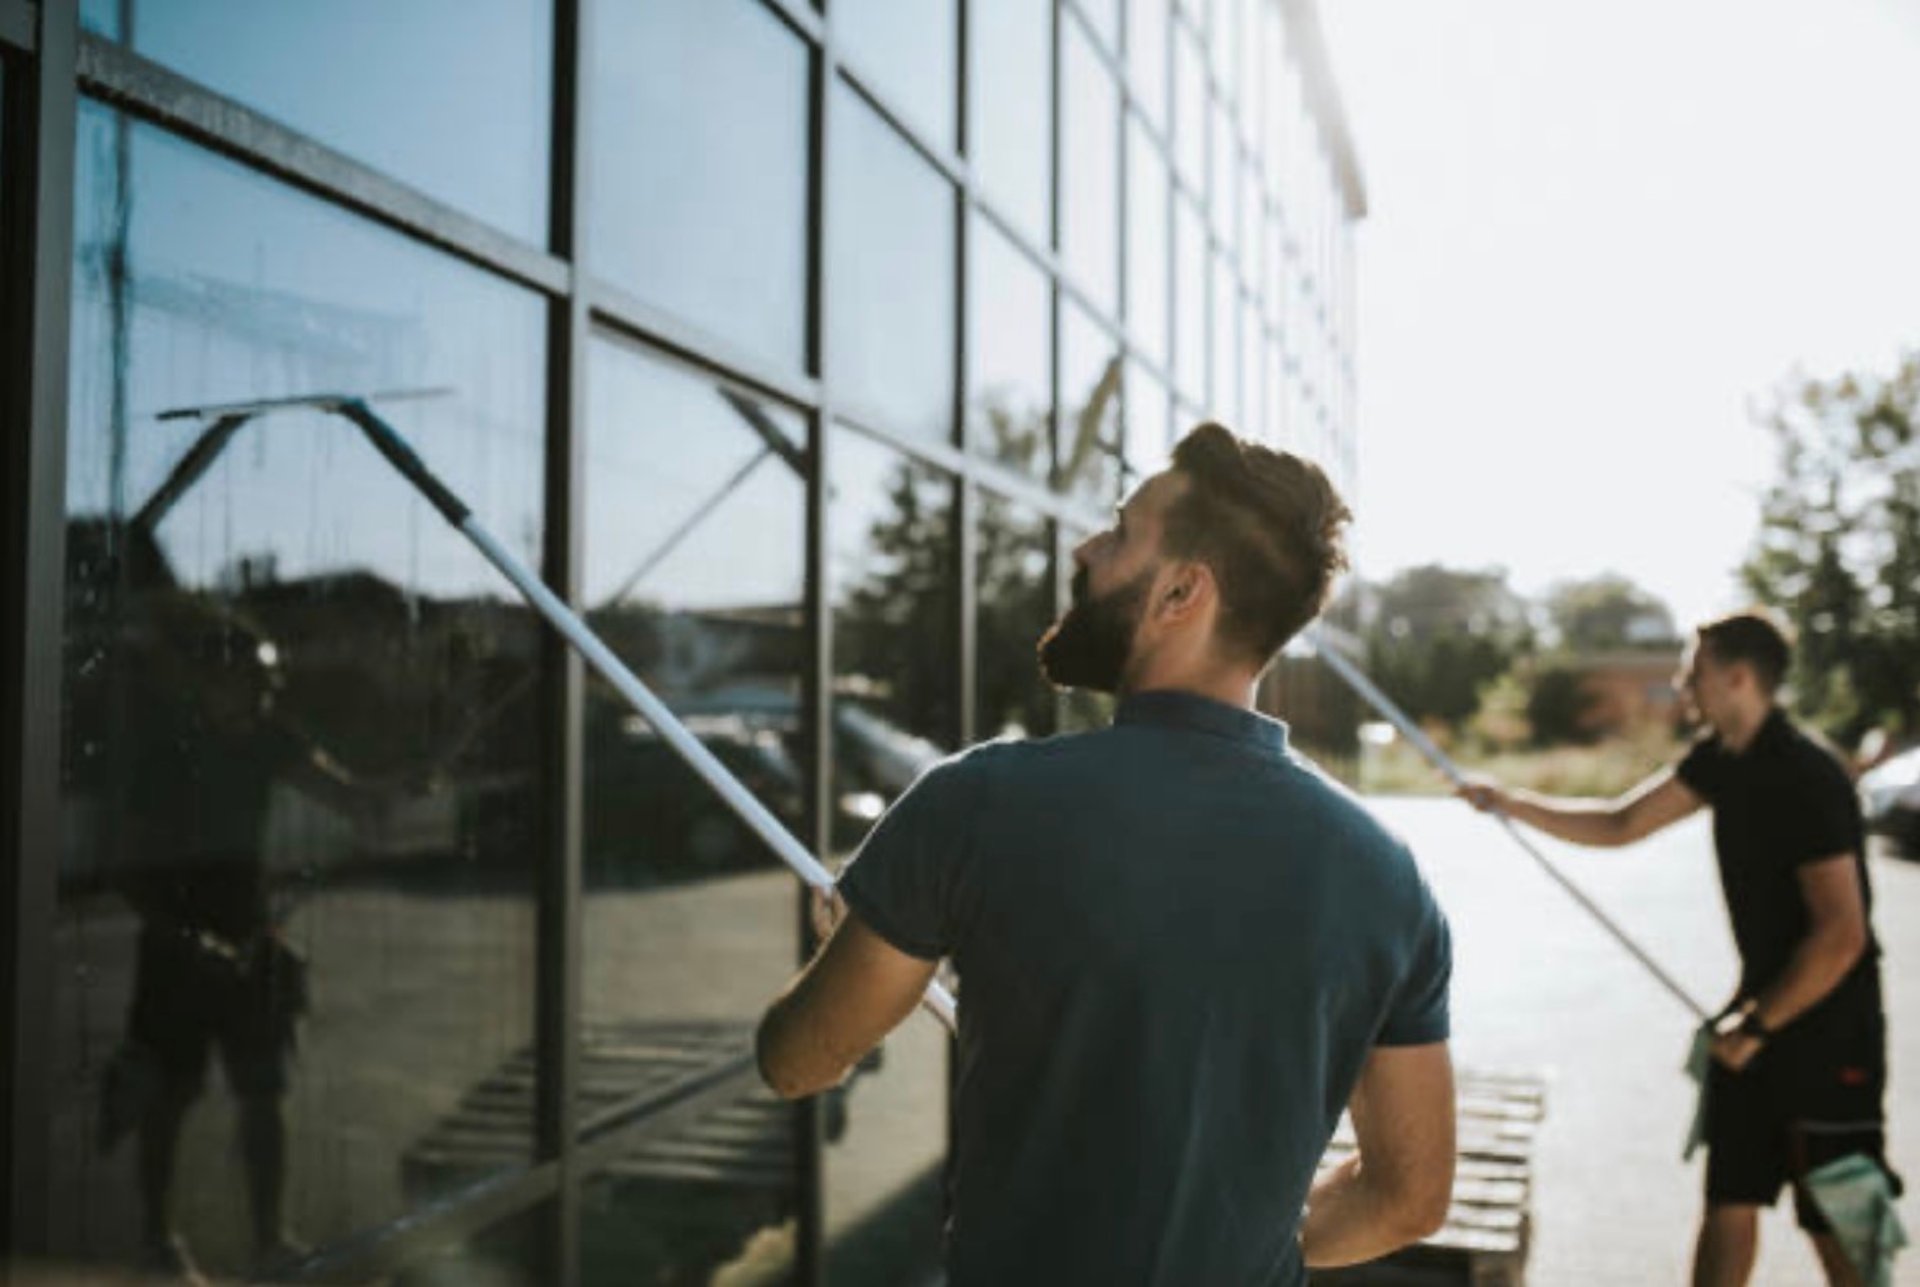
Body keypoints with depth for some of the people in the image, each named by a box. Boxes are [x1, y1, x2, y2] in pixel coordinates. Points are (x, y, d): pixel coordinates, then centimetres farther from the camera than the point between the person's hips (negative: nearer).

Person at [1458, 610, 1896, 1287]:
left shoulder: (1807, 778, -21)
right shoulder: (1721, 759, 4)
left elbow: (1841, 935, -24)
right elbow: (1619, 824, 13)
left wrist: (1756, 1024, -16)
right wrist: (1508, 802, 6)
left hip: (1828, 1030, -8)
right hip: (1765, 1011, 8)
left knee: (1837, 1224, 2)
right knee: (1729, 1198, 12)